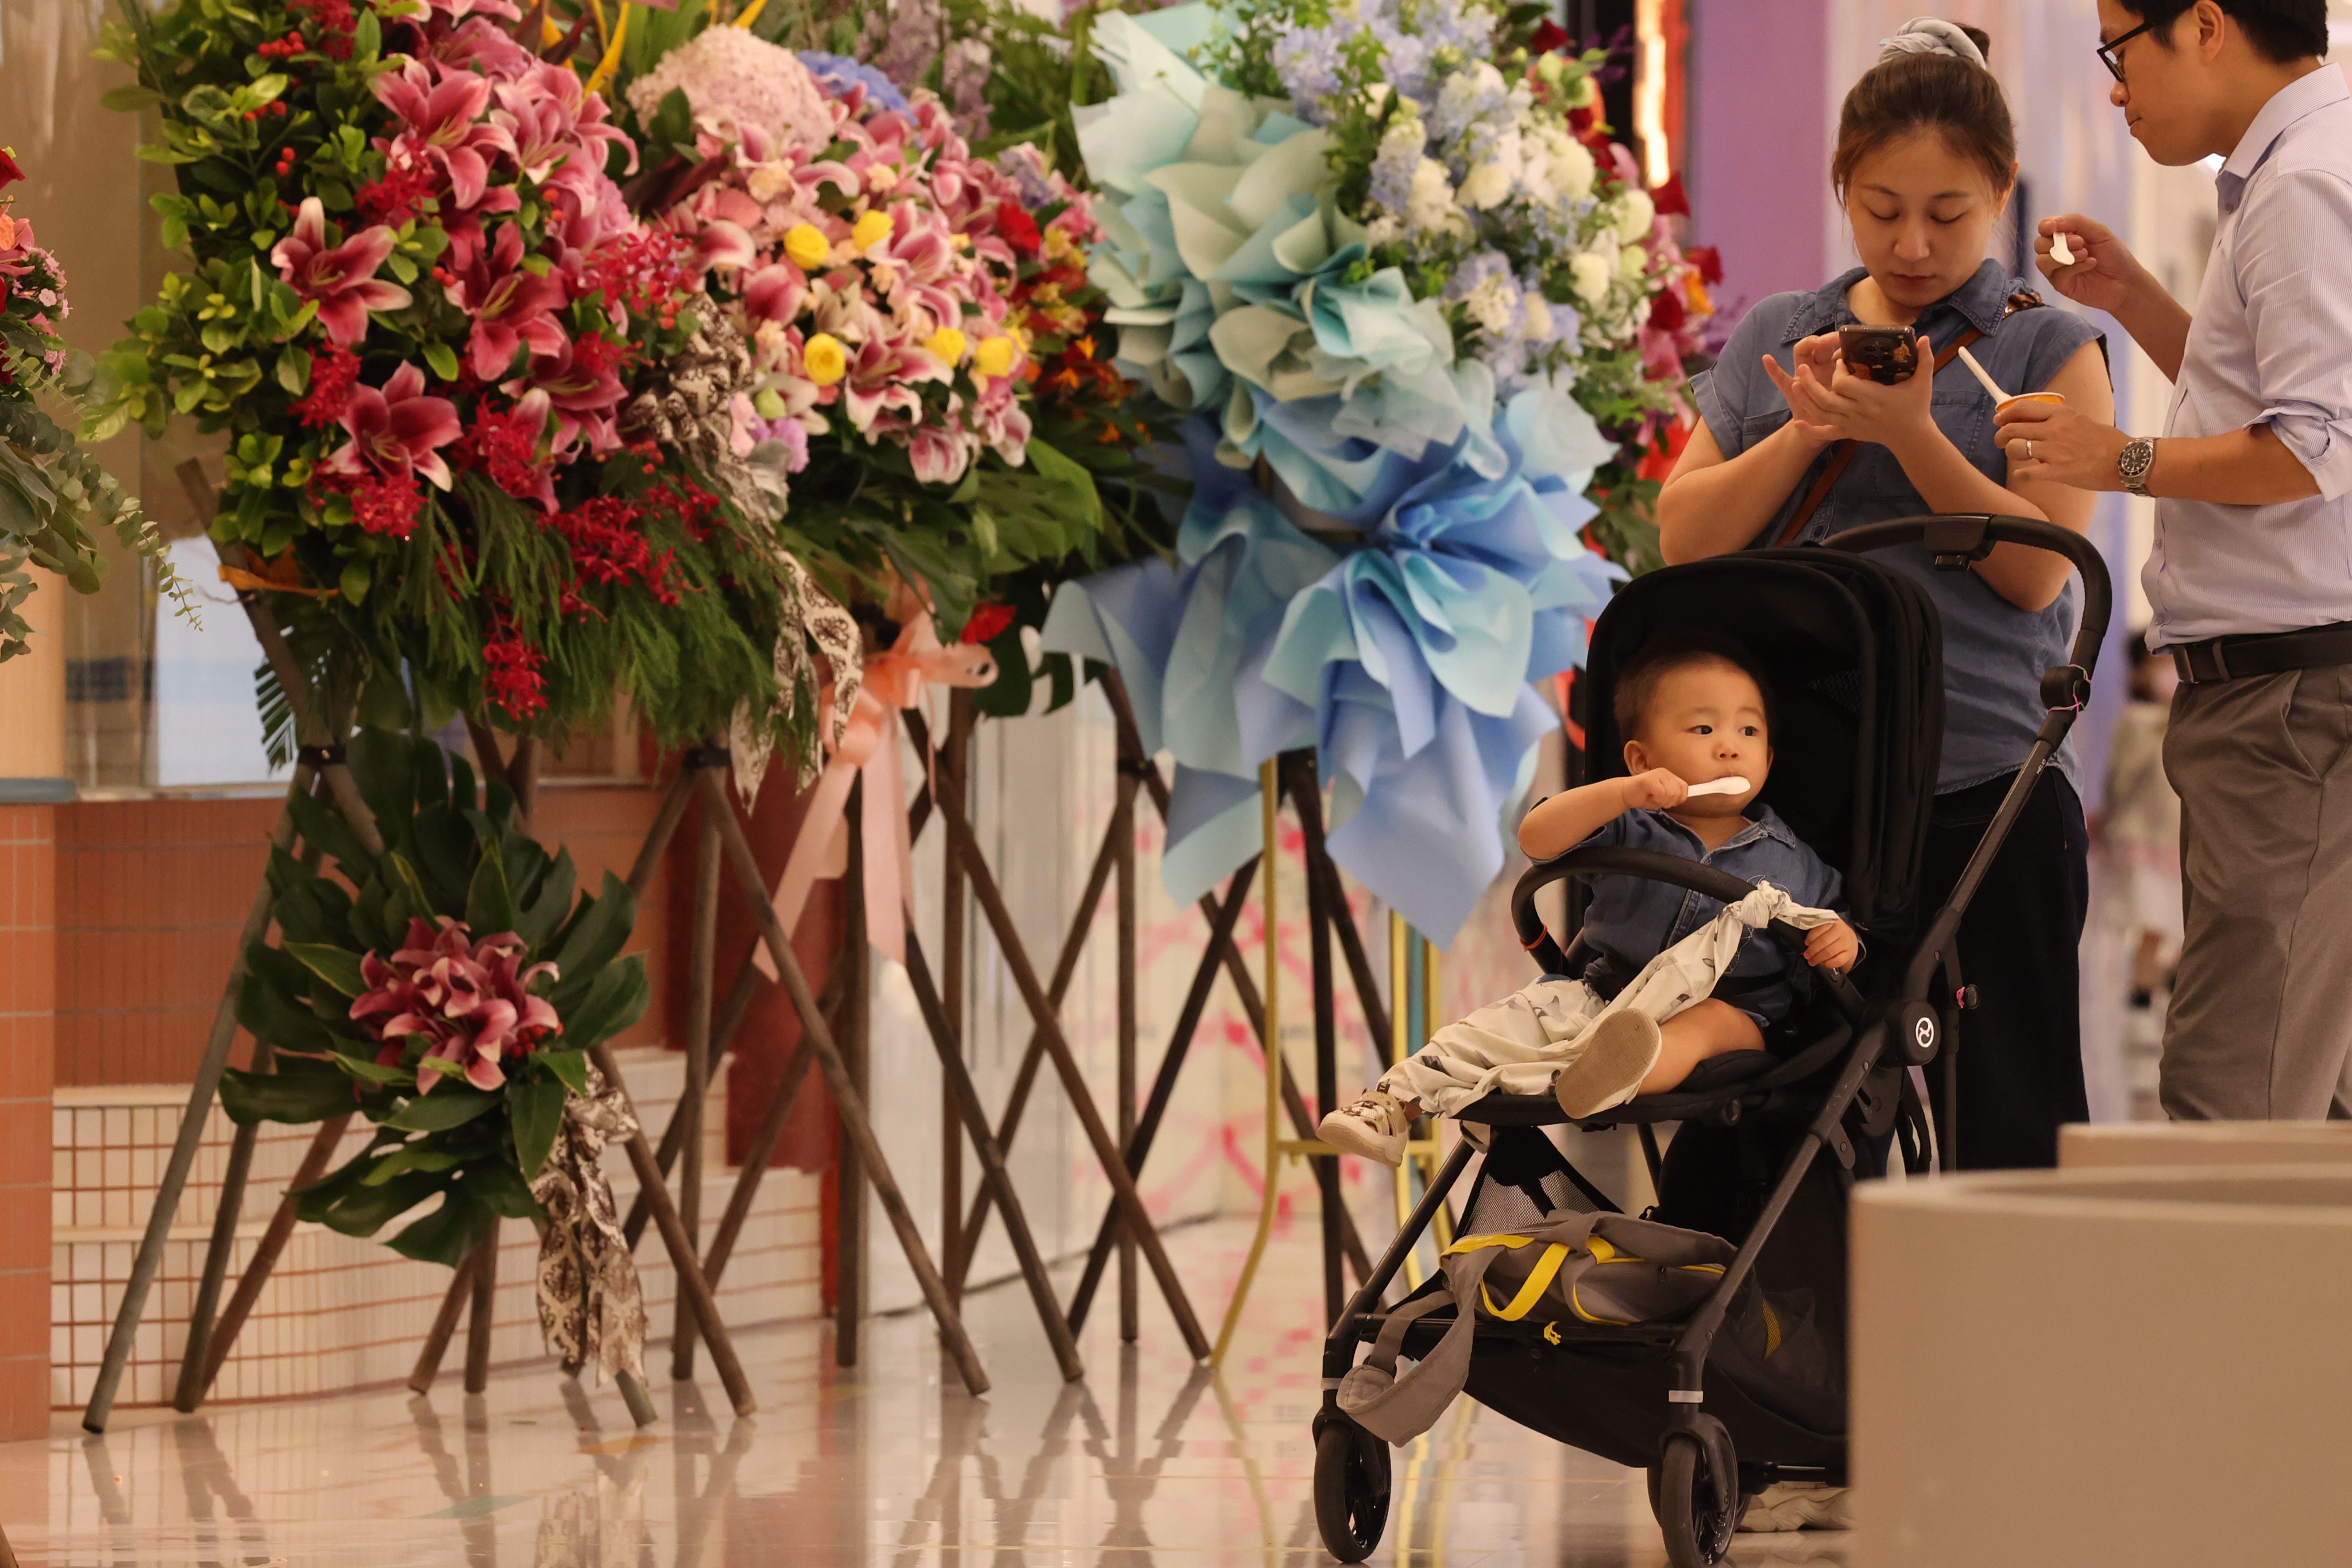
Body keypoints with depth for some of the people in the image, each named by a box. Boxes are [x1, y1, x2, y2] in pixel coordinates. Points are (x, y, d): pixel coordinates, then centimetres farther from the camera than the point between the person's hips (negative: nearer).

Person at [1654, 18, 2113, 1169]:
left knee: (2005, 1133, -2)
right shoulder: (1773, 340, 14)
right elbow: (1685, 535, 8)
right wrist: (1804, 432, -7)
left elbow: (2037, 568, -5)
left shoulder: (2050, 352, 4)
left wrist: (1909, 430, -15)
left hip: (1984, 786, -3)